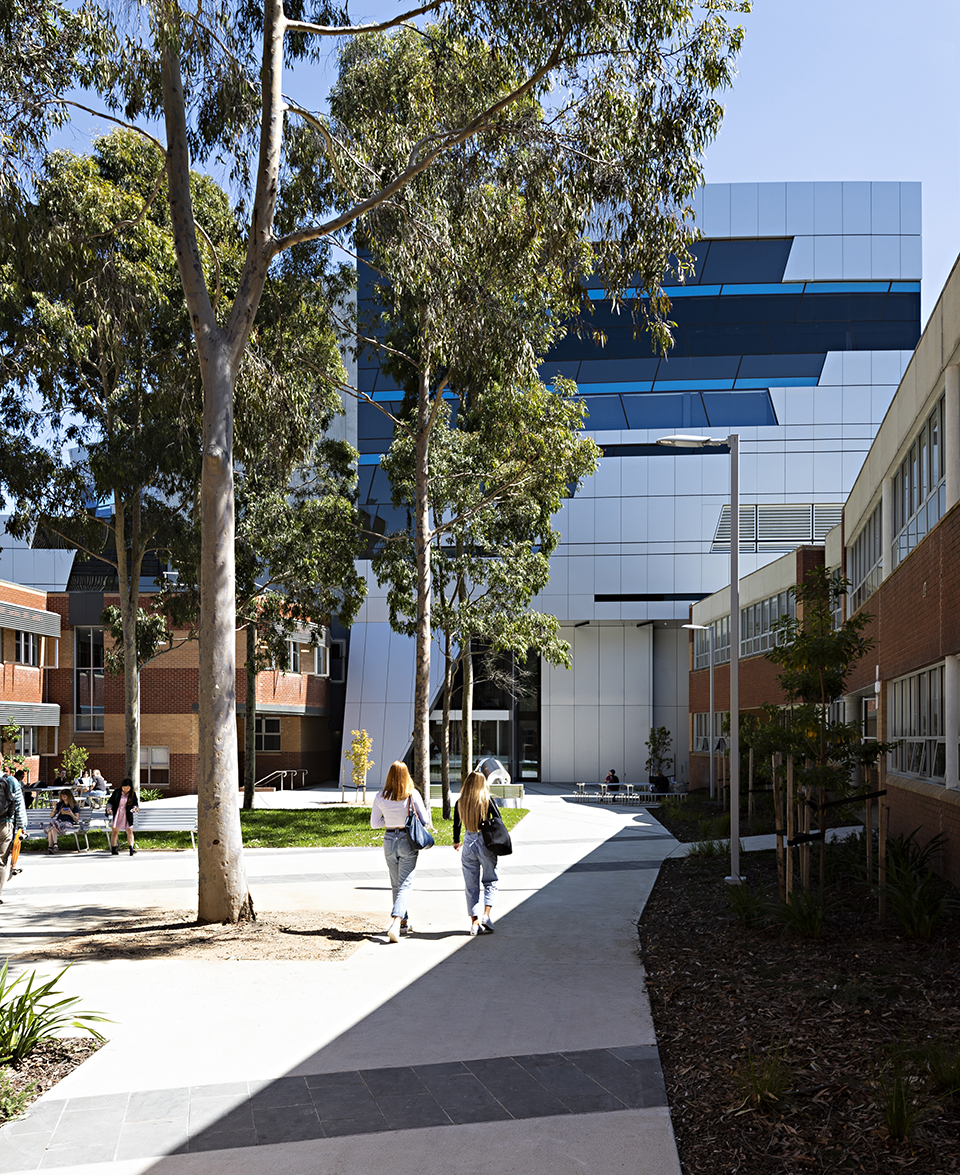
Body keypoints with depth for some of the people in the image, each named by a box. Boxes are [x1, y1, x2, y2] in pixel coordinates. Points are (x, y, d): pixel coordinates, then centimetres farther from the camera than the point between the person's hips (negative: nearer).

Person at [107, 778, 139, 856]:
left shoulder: (133, 794, -1)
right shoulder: (117, 792, -4)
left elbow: (136, 804, 6)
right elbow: (110, 801, 3)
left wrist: (135, 808, -16)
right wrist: (109, 808, -15)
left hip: (127, 816, 1)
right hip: (116, 814, -1)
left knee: (130, 831, -6)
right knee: (114, 831, 3)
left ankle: (131, 847, -9)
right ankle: (113, 849, 10)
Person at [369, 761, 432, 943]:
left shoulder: (380, 796, -3)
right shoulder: (412, 794, -11)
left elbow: (374, 823, 3)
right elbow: (425, 820, -10)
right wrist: (430, 825, 13)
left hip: (389, 840, 3)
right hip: (407, 840, -3)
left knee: (396, 884, 18)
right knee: (405, 885, -2)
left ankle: (405, 922, 27)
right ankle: (396, 923, -19)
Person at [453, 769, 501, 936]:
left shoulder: (460, 803, 1)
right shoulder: (488, 800, -6)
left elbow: (456, 825, 8)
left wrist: (456, 842, 26)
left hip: (468, 843, 2)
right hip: (486, 842, -2)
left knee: (471, 886, 9)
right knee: (490, 882, 11)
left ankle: (474, 922, 6)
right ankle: (486, 916, -7)